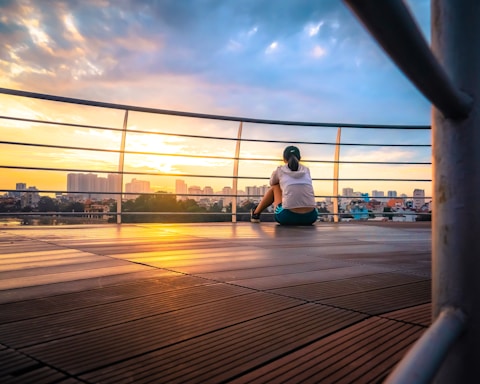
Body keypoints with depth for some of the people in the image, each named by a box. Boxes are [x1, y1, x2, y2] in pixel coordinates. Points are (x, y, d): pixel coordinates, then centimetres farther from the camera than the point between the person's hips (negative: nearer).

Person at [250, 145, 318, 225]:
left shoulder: (279, 170, 8)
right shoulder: (306, 170, 15)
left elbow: (272, 184, 30)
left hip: (287, 218, -2)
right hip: (310, 218, 2)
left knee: (275, 187, 24)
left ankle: (255, 214, 35)